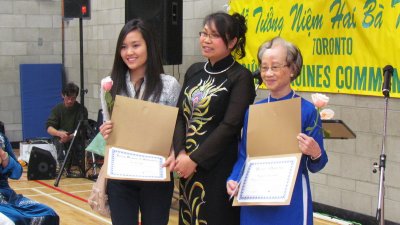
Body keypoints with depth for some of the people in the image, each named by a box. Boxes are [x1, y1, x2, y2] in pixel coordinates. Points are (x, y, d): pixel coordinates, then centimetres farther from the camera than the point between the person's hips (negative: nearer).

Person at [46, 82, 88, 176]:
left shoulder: (81, 109, -9)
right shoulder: (57, 109, -5)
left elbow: (82, 130, -16)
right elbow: (49, 128, -15)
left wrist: (70, 137, -36)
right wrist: (59, 133, -37)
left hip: (76, 140, -1)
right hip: (60, 140, 1)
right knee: (59, 137, -30)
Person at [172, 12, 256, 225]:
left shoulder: (241, 77, -7)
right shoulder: (194, 71, 11)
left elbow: (230, 126, -15)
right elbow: (180, 115, 6)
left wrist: (194, 159, -15)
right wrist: (181, 153, -10)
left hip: (220, 167, -6)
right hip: (188, 165, 6)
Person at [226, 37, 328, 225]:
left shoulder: (307, 110, -7)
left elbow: (315, 166, -3)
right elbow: (244, 155, 11)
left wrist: (316, 154, -24)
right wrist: (234, 180, -5)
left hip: (291, 200, -3)